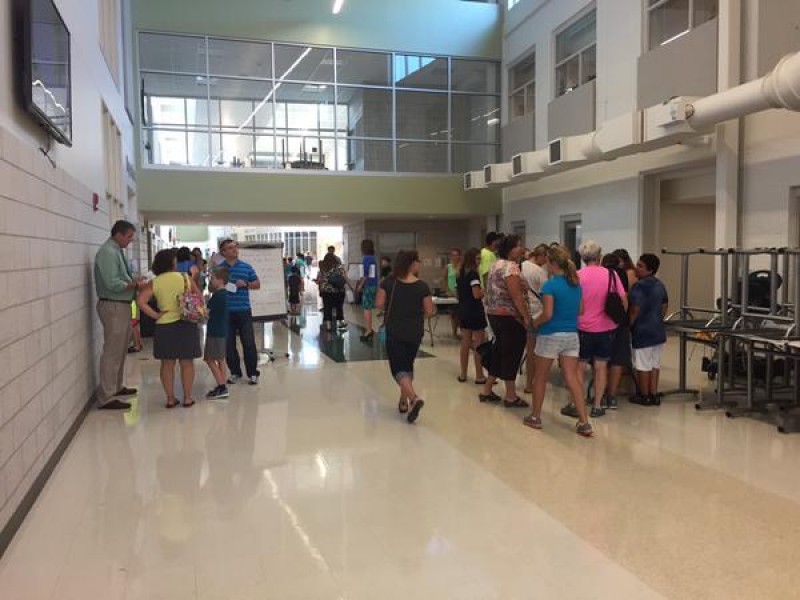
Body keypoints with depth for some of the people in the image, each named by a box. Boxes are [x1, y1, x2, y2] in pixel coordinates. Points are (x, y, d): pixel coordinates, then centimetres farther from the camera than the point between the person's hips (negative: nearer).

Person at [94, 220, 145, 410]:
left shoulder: (117, 251, 12)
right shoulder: (108, 252, -17)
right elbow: (113, 284, -23)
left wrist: (134, 281, 1)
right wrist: (135, 284, -13)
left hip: (122, 306, 10)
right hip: (113, 307, -10)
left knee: (120, 350, 20)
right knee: (112, 352, -6)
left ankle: (116, 387, 33)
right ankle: (106, 398, 1)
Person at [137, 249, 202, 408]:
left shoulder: (154, 283, -2)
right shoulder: (186, 278, -2)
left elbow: (140, 301, -12)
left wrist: (155, 315, -6)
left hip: (164, 326, 1)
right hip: (187, 325, 0)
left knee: (167, 364, 10)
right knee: (187, 363, 9)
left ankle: (170, 398, 15)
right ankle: (187, 398, 13)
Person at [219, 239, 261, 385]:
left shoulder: (246, 267, 5)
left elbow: (257, 284, 10)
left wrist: (245, 284, -8)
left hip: (244, 311, 0)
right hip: (225, 311, 1)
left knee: (249, 343, 0)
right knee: (229, 344, 7)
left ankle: (252, 373, 10)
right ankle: (235, 372, 20)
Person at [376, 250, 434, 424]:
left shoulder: (388, 283, -7)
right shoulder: (422, 286, -8)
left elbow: (379, 304, -9)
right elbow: (429, 311, -9)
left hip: (394, 332, -1)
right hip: (414, 333, 1)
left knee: (399, 368, 0)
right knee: (407, 365, 20)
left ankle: (414, 398, -21)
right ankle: (403, 401, 27)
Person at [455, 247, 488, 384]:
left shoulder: (460, 274, 11)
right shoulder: (473, 273, -14)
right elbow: (477, 294, -22)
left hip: (463, 311, 8)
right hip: (475, 312, -8)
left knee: (465, 344, 12)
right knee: (479, 344, -2)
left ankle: (463, 374, 17)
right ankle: (479, 376, 2)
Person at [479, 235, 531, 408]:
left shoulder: (496, 264, 15)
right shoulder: (510, 266, -16)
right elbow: (516, 296, -22)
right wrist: (526, 317, -18)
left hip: (495, 314, 10)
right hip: (510, 317, -10)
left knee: (500, 352, 16)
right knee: (511, 355, -1)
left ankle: (487, 391, 22)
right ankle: (511, 397, 7)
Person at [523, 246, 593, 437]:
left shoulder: (550, 285, -16)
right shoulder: (576, 284, 6)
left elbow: (547, 314, -19)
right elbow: (580, 310, 14)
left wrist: (536, 322, -1)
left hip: (550, 336, -6)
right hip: (571, 336, 6)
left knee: (540, 378, 11)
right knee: (572, 379, 6)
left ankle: (535, 417, 23)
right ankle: (584, 422, 1)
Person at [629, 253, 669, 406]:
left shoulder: (639, 286, -17)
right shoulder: (660, 285, 10)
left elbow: (635, 310, -21)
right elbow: (664, 306, 18)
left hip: (643, 332, -8)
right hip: (658, 331, 8)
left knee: (643, 366, 3)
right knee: (655, 364, 13)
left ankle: (644, 396, 12)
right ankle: (654, 395, 18)